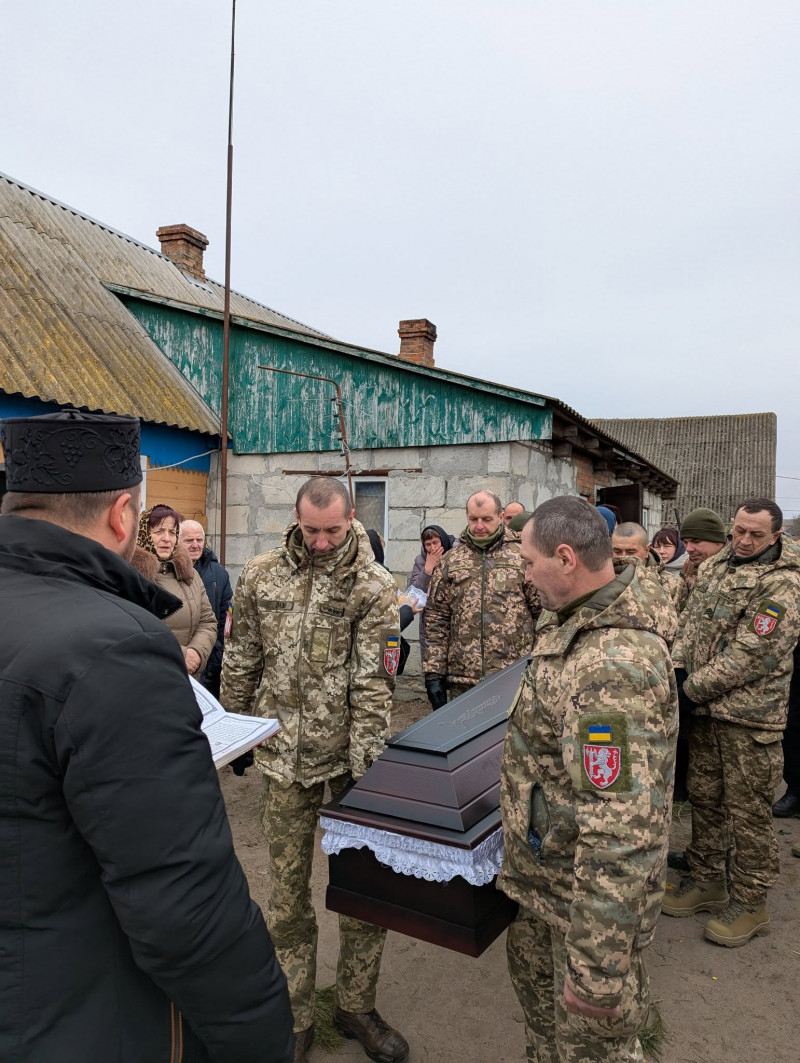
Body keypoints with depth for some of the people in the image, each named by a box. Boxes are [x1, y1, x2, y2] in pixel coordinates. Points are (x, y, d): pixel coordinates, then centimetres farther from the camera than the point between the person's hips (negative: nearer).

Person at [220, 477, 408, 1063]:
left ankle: (356, 1005, 34)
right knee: (288, 892, 13)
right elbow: (241, 662, 9)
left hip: (349, 754, -1)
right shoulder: (262, 575, 1)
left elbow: (373, 682, -11)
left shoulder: (374, 586, -8)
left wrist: (364, 765, -15)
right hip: (283, 754, 2)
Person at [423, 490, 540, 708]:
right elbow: (436, 619, 7)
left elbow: (543, 612, 5)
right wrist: (434, 673, 2)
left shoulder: (522, 558, 2)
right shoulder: (450, 561, 8)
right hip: (462, 680, 2)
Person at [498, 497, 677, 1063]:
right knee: (531, 964, 28)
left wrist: (597, 966, -28)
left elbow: (621, 831, -34)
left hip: (591, 889, -9)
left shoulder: (613, 666, -35)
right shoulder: (581, 617, -2)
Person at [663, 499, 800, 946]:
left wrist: (691, 689, -17)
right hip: (706, 708, 7)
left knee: (749, 810, 5)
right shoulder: (715, 566, 7)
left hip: (750, 714, -7)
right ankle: (707, 881, 35)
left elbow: (749, 656, -21)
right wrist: (677, 667, -5)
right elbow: (691, 621, 11)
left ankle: (750, 904, 23)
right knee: (705, 797, 17)